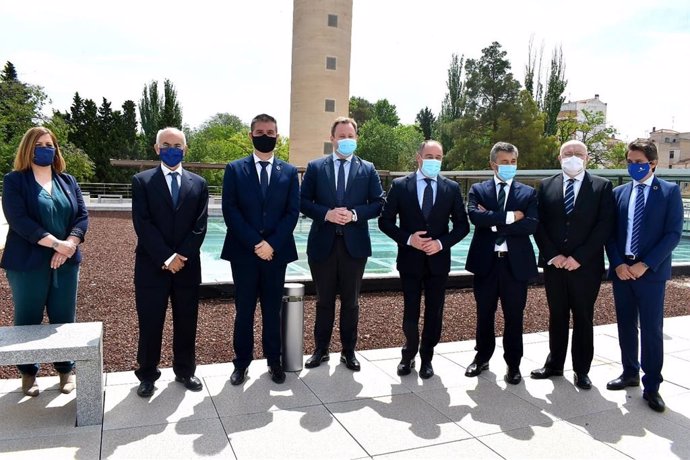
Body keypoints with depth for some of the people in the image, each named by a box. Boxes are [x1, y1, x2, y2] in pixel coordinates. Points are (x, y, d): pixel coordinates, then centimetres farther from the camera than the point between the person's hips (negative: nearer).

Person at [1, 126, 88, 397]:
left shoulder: (68, 181, 11)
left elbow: (82, 215, 3)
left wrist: (69, 245, -14)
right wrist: (56, 243, -21)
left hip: (65, 262, 3)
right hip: (28, 263, -3)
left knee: (64, 318, 9)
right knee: (27, 320, 8)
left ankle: (66, 369, 23)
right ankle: (28, 372, 25)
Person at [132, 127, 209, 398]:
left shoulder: (198, 183, 8)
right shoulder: (142, 181, 2)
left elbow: (200, 225, 1)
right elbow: (142, 224, -7)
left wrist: (181, 256, -11)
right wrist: (165, 257, -15)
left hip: (188, 265, 2)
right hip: (151, 265, -2)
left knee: (186, 322, 10)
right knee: (150, 323, 5)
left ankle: (185, 371, 27)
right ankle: (147, 375, 22)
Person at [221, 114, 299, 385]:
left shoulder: (289, 172, 7)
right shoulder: (235, 169, 4)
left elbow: (292, 212, 0)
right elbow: (230, 211, -5)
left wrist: (272, 244, -12)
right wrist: (255, 244, -14)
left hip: (277, 251, 1)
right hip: (243, 252, -1)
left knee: (272, 309, 10)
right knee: (244, 310, 8)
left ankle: (274, 361, 23)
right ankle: (242, 362, 21)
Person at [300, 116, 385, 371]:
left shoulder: (368, 169, 6)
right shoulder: (315, 167, 4)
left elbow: (378, 203, 2)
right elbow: (303, 202, -1)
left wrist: (355, 214, -14)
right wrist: (327, 214, -16)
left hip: (354, 244, 1)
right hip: (322, 243, 0)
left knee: (351, 301, 10)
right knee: (324, 301, 11)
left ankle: (349, 351, 24)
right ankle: (321, 349, 25)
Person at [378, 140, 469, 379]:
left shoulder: (452, 188, 1)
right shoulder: (400, 185, -3)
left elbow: (462, 225, 3)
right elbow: (385, 221, -2)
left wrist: (441, 242, -13)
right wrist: (408, 239, -15)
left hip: (438, 259, 1)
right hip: (410, 259, -1)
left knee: (434, 312, 10)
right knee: (410, 312, 7)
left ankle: (426, 357, 29)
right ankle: (409, 354, 32)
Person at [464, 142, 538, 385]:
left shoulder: (528, 193, 5)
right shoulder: (478, 190, 5)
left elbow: (531, 225, -11)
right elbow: (475, 216, -15)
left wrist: (494, 222, -14)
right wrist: (509, 217, -15)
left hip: (516, 262, 0)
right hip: (485, 261, 1)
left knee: (514, 316, 8)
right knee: (484, 314, 14)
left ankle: (513, 363, 24)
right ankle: (482, 357, 32)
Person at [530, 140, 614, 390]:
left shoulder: (602, 186, 1)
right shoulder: (546, 185, 6)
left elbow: (604, 226, -7)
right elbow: (539, 224, 2)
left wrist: (579, 258, -13)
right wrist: (552, 255, -9)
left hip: (586, 265, -2)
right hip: (553, 264, 2)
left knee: (583, 318, 8)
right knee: (557, 316, 12)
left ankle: (582, 370, 20)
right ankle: (554, 364, 25)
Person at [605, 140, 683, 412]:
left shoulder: (670, 192, 0)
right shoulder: (618, 193, 9)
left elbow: (673, 233, -7)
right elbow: (609, 233, 7)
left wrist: (645, 264, -14)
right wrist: (617, 264, -6)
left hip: (651, 271, -3)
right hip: (621, 270, 4)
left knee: (652, 329, 0)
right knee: (626, 326, 12)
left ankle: (651, 387, 10)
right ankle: (630, 373, 28)